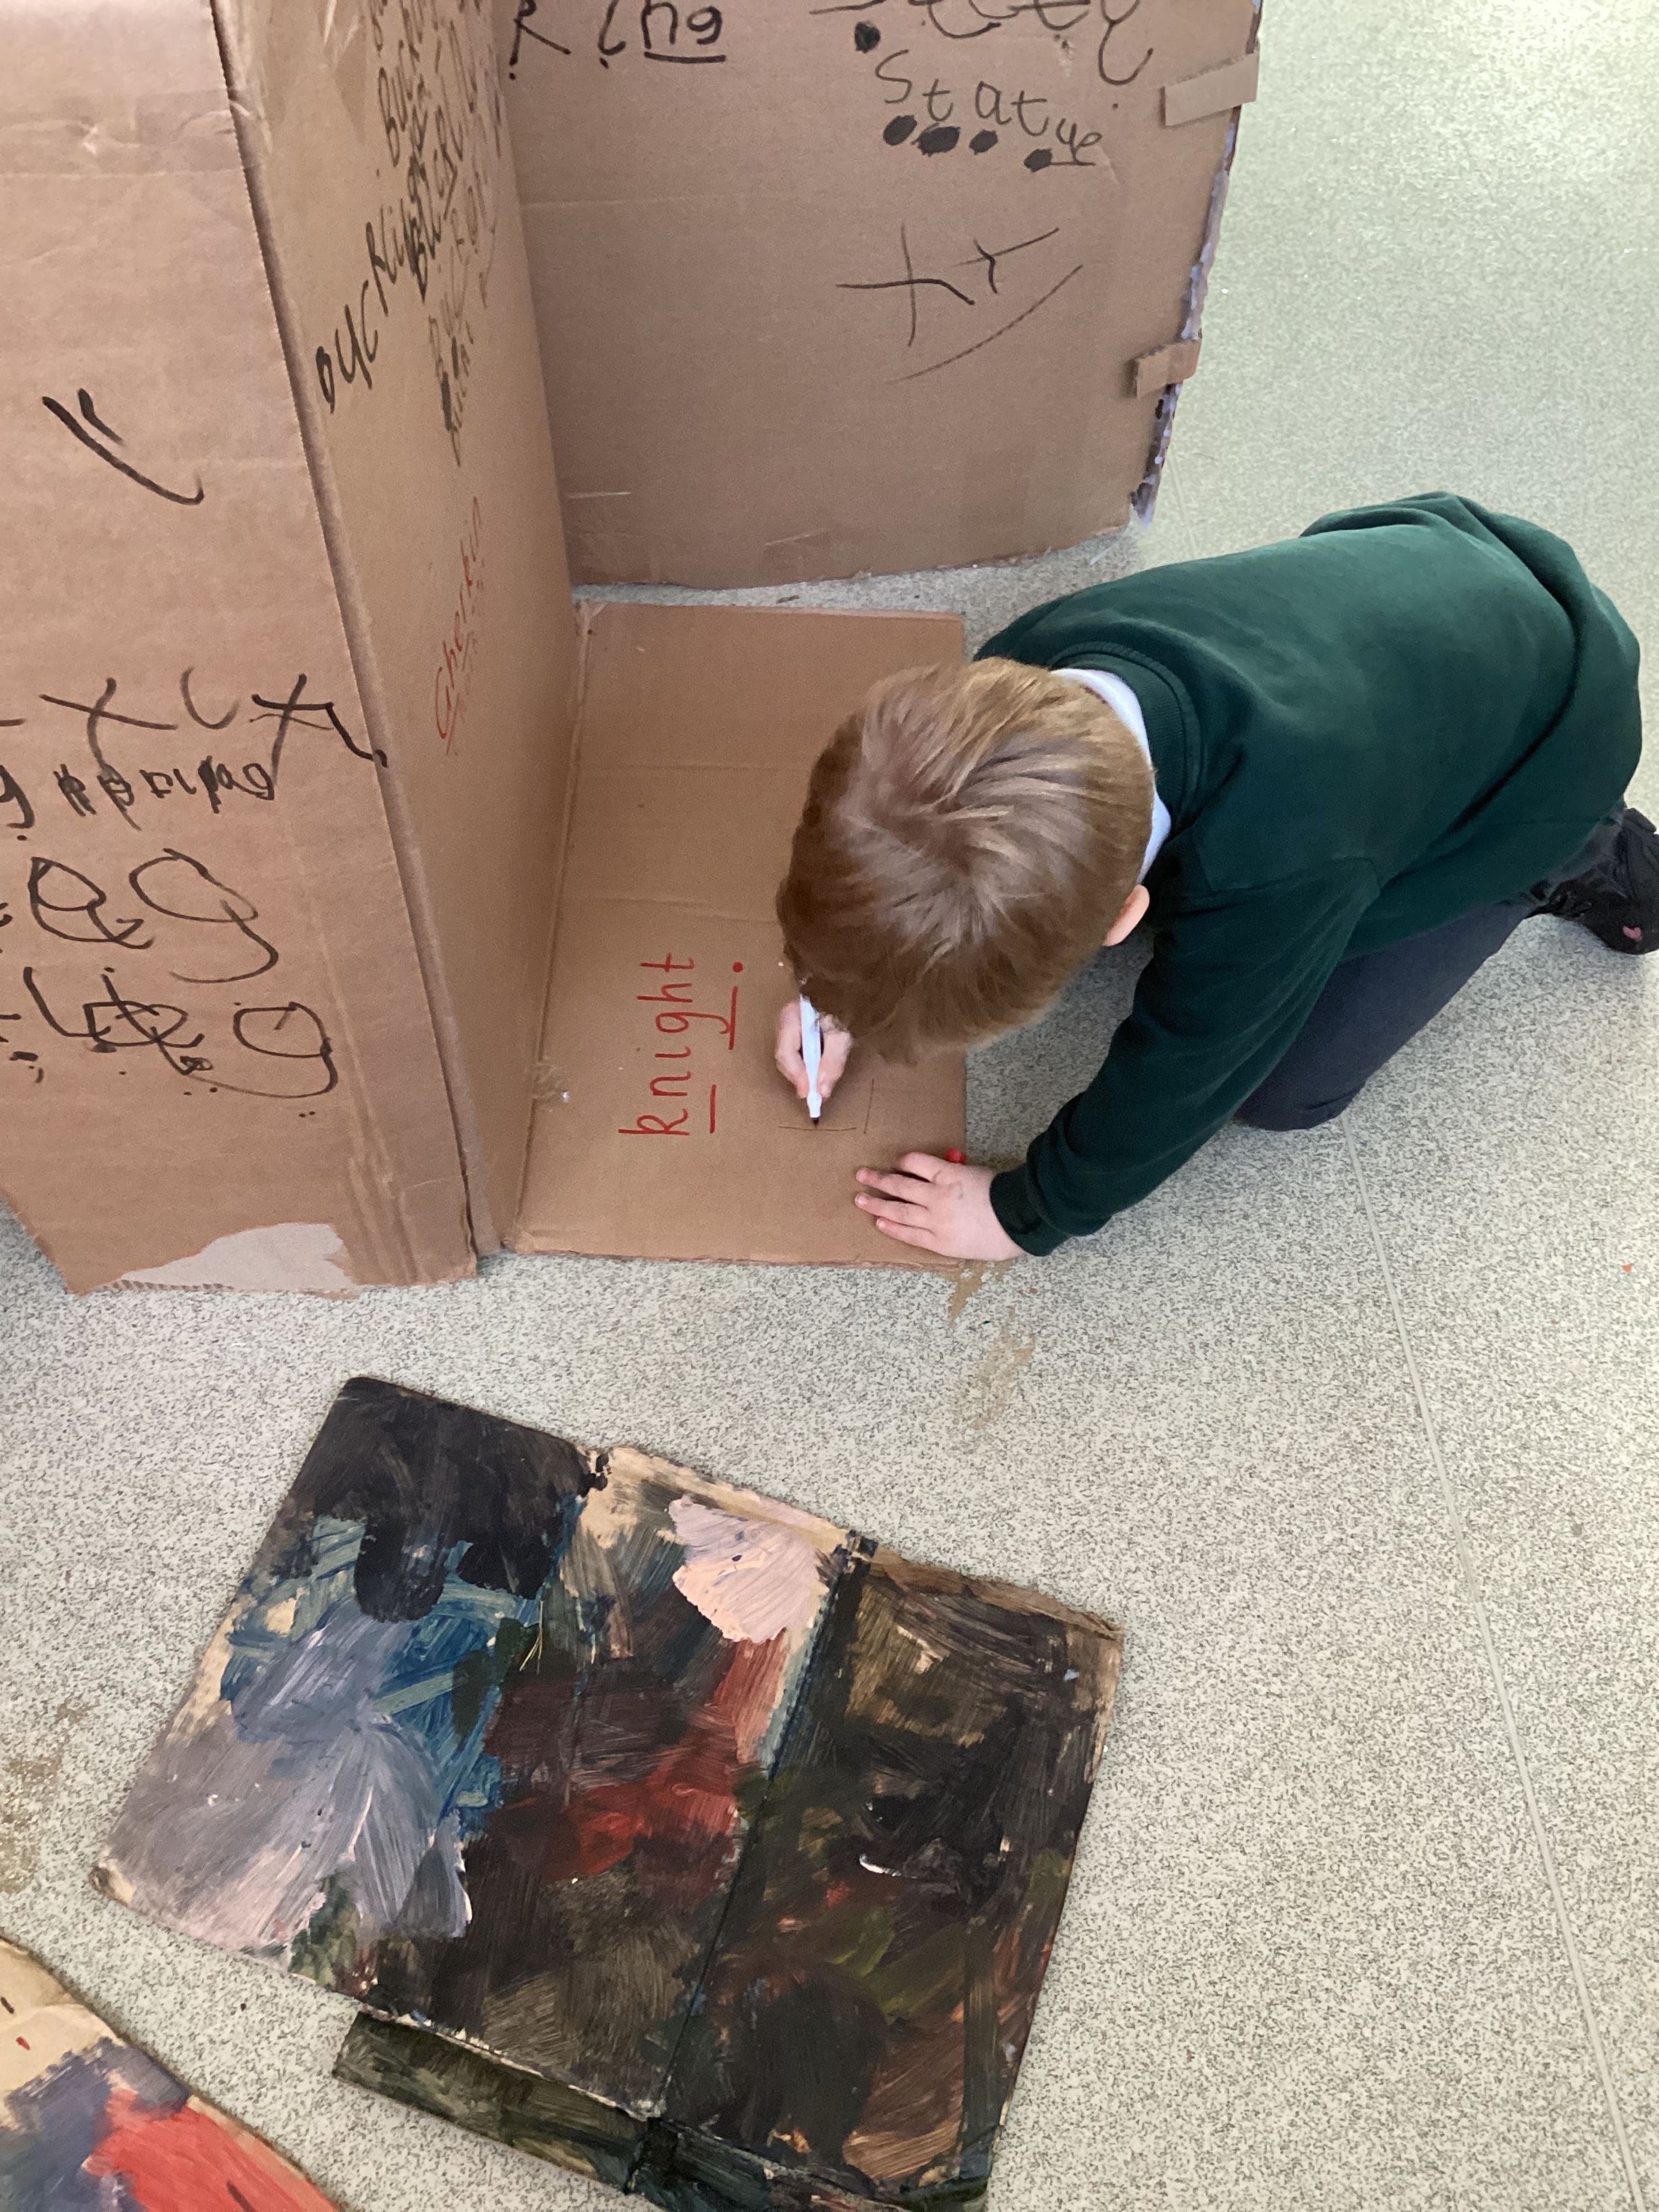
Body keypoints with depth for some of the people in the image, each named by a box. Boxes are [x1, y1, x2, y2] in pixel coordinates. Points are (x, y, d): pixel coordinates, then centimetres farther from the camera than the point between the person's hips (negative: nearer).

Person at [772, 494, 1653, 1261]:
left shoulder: (1272, 875, -47)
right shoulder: (1021, 676, -30)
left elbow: (1175, 1080, -28)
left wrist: (1024, 1215, -13)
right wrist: (836, 983, -7)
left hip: (1549, 740, -5)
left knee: (1288, 1081, -4)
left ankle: (1559, 861, 10)